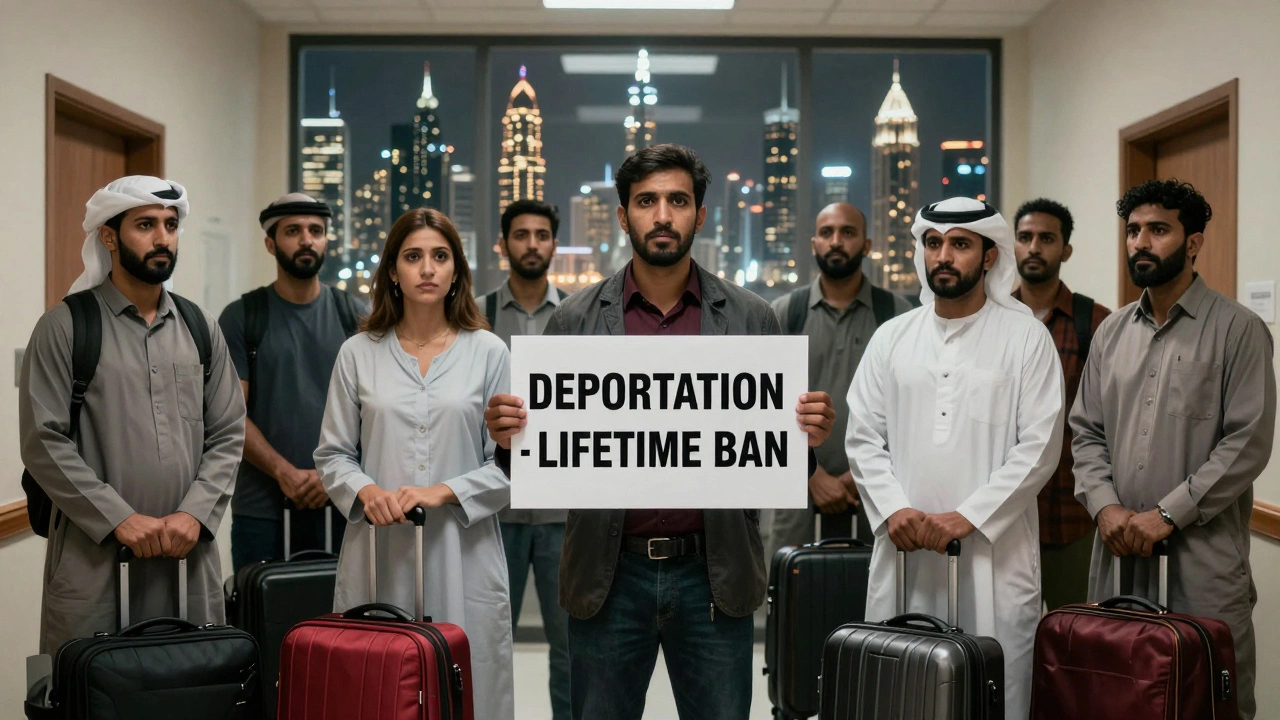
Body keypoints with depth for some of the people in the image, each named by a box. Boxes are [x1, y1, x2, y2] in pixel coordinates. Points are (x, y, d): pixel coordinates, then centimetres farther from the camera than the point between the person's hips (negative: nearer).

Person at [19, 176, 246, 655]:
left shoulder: (200, 328, 11)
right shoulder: (65, 327, -1)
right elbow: (44, 442, -7)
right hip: (95, 555, -3)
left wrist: (195, 513, -7)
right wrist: (119, 519, -13)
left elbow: (228, 435, 8)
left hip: (190, 555, 3)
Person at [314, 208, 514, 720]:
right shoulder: (358, 354, 6)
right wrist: (365, 492, -10)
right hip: (377, 554, 1)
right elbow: (332, 455, 9)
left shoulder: (488, 353, 3)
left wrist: (444, 492, -12)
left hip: (463, 556, -1)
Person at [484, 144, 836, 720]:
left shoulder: (751, 319, 3)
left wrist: (806, 438, -15)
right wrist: (510, 436, -15)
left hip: (714, 572, 0)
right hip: (609, 575, 0)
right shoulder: (574, 320, 2)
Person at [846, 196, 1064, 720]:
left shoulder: (1026, 337, 1)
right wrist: (894, 510, -8)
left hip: (993, 551, -3)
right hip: (903, 549, 3)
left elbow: (1039, 446, -6)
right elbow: (864, 438, 8)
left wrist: (966, 517, -12)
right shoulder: (892, 338, 11)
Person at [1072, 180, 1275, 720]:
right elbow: (1086, 431, 12)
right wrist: (1105, 507, -5)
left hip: (1203, 558, -4)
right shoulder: (1112, 332, 12)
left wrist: (1167, 515, -15)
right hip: (1117, 554, 5)